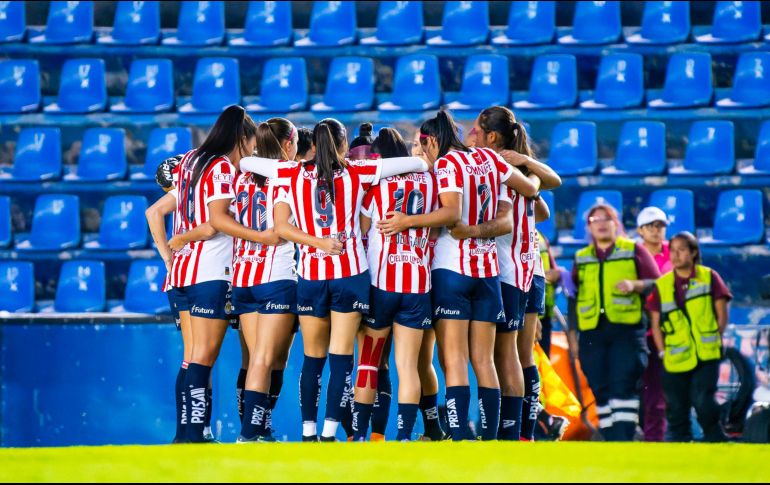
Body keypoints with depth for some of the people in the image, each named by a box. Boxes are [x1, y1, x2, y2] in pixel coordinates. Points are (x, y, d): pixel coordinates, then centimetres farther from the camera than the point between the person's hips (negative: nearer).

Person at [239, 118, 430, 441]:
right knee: (341, 358, -2)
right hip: (351, 274, -2)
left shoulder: (294, 174, 3)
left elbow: (246, 163, 11)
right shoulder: (358, 173, -1)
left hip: (311, 275, 2)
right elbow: (418, 163, 2)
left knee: (312, 359, 10)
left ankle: (308, 433, 9)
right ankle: (329, 433, -9)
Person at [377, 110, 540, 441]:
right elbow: (531, 189, 21)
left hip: (452, 268, -6)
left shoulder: (446, 163, -7)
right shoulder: (489, 159, 11)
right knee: (483, 361, 7)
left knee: (453, 360, -9)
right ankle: (489, 438, 5)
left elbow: (451, 213, -21)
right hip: (488, 270, 6)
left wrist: (407, 221, -22)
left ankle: (457, 440, -18)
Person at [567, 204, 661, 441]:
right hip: (592, 333, 4)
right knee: (601, 392, 0)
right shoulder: (581, 258, 19)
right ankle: (610, 441, 3)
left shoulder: (633, 251, 9)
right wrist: (572, 333, 13)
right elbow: (573, 298, 20)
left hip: (627, 331, -4)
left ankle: (623, 438, -20)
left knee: (623, 386, -15)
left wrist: (635, 285, -14)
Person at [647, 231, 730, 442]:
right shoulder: (661, 285, 7)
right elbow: (656, 324, 9)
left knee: (703, 401, -15)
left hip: (706, 356, -3)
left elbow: (722, 316, 3)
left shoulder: (709, 278, 2)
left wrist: (712, 342, -4)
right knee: (676, 409, 4)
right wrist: (663, 352, 0)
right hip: (675, 361, 3)